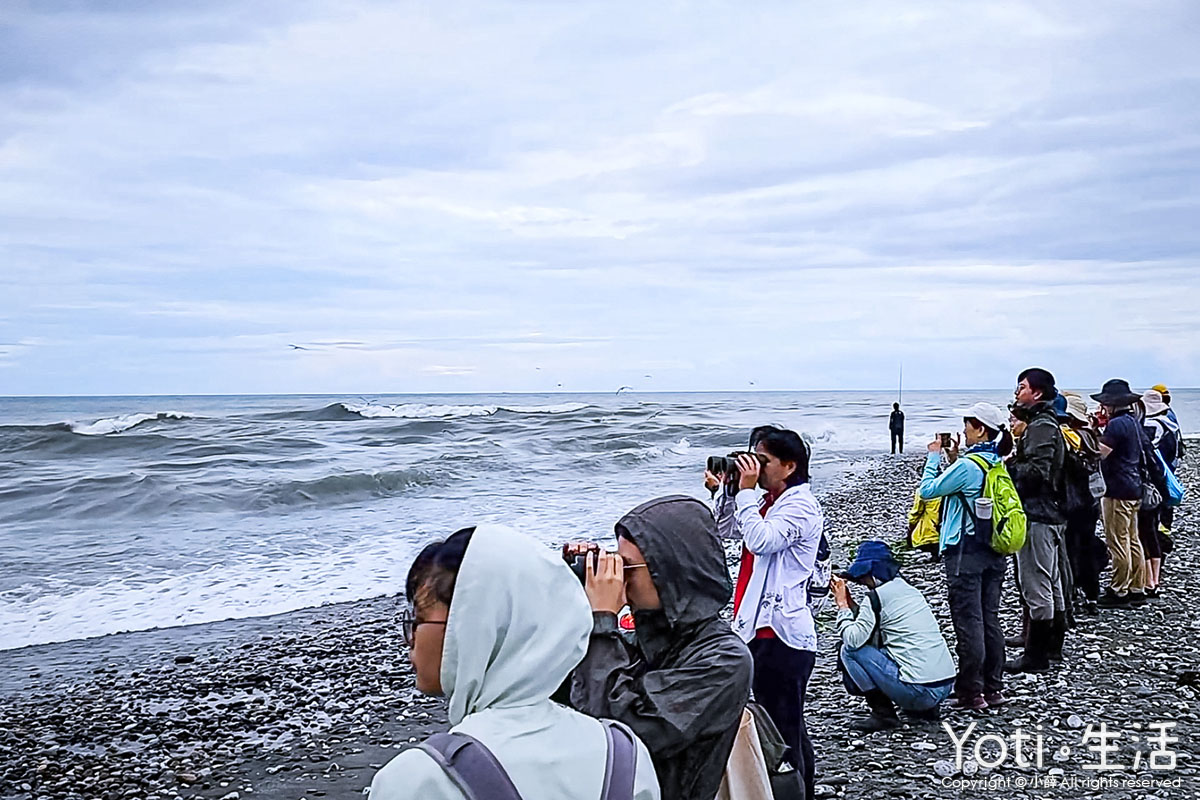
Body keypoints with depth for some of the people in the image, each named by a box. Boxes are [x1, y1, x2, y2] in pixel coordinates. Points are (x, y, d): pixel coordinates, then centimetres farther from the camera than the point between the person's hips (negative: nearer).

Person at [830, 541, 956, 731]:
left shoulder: (878, 596, -9)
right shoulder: (908, 590, 17)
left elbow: (854, 639, -12)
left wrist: (842, 606, 2)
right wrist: (850, 605, 20)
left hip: (919, 690, -9)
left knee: (849, 651, 0)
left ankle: (883, 713, -2)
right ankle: (926, 709, 20)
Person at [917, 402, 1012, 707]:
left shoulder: (967, 465, -18)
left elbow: (929, 490, -10)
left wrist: (934, 456, 1)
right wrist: (955, 459, 13)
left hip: (966, 552, -8)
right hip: (994, 552, 8)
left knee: (968, 623, -1)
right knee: (990, 619, 14)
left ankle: (970, 693, 4)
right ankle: (993, 688, 21)